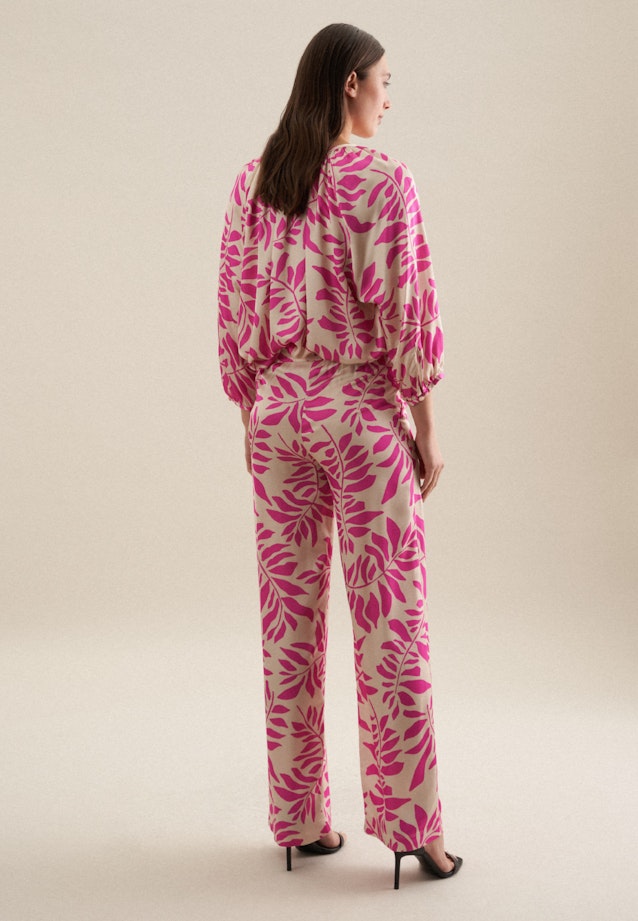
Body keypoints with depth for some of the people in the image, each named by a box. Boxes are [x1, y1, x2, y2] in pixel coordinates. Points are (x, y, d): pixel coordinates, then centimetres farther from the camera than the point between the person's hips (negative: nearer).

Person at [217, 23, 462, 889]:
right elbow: (409, 315, -13)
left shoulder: (252, 183, 5)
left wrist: (253, 420, 15)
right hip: (363, 412, -5)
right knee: (390, 620, 3)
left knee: (290, 616, 11)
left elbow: (236, 313, 7)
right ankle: (409, 821, 10)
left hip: (278, 410, 5)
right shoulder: (385, 181, -11)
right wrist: (427, 430, -5)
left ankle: (299, 817, 19)